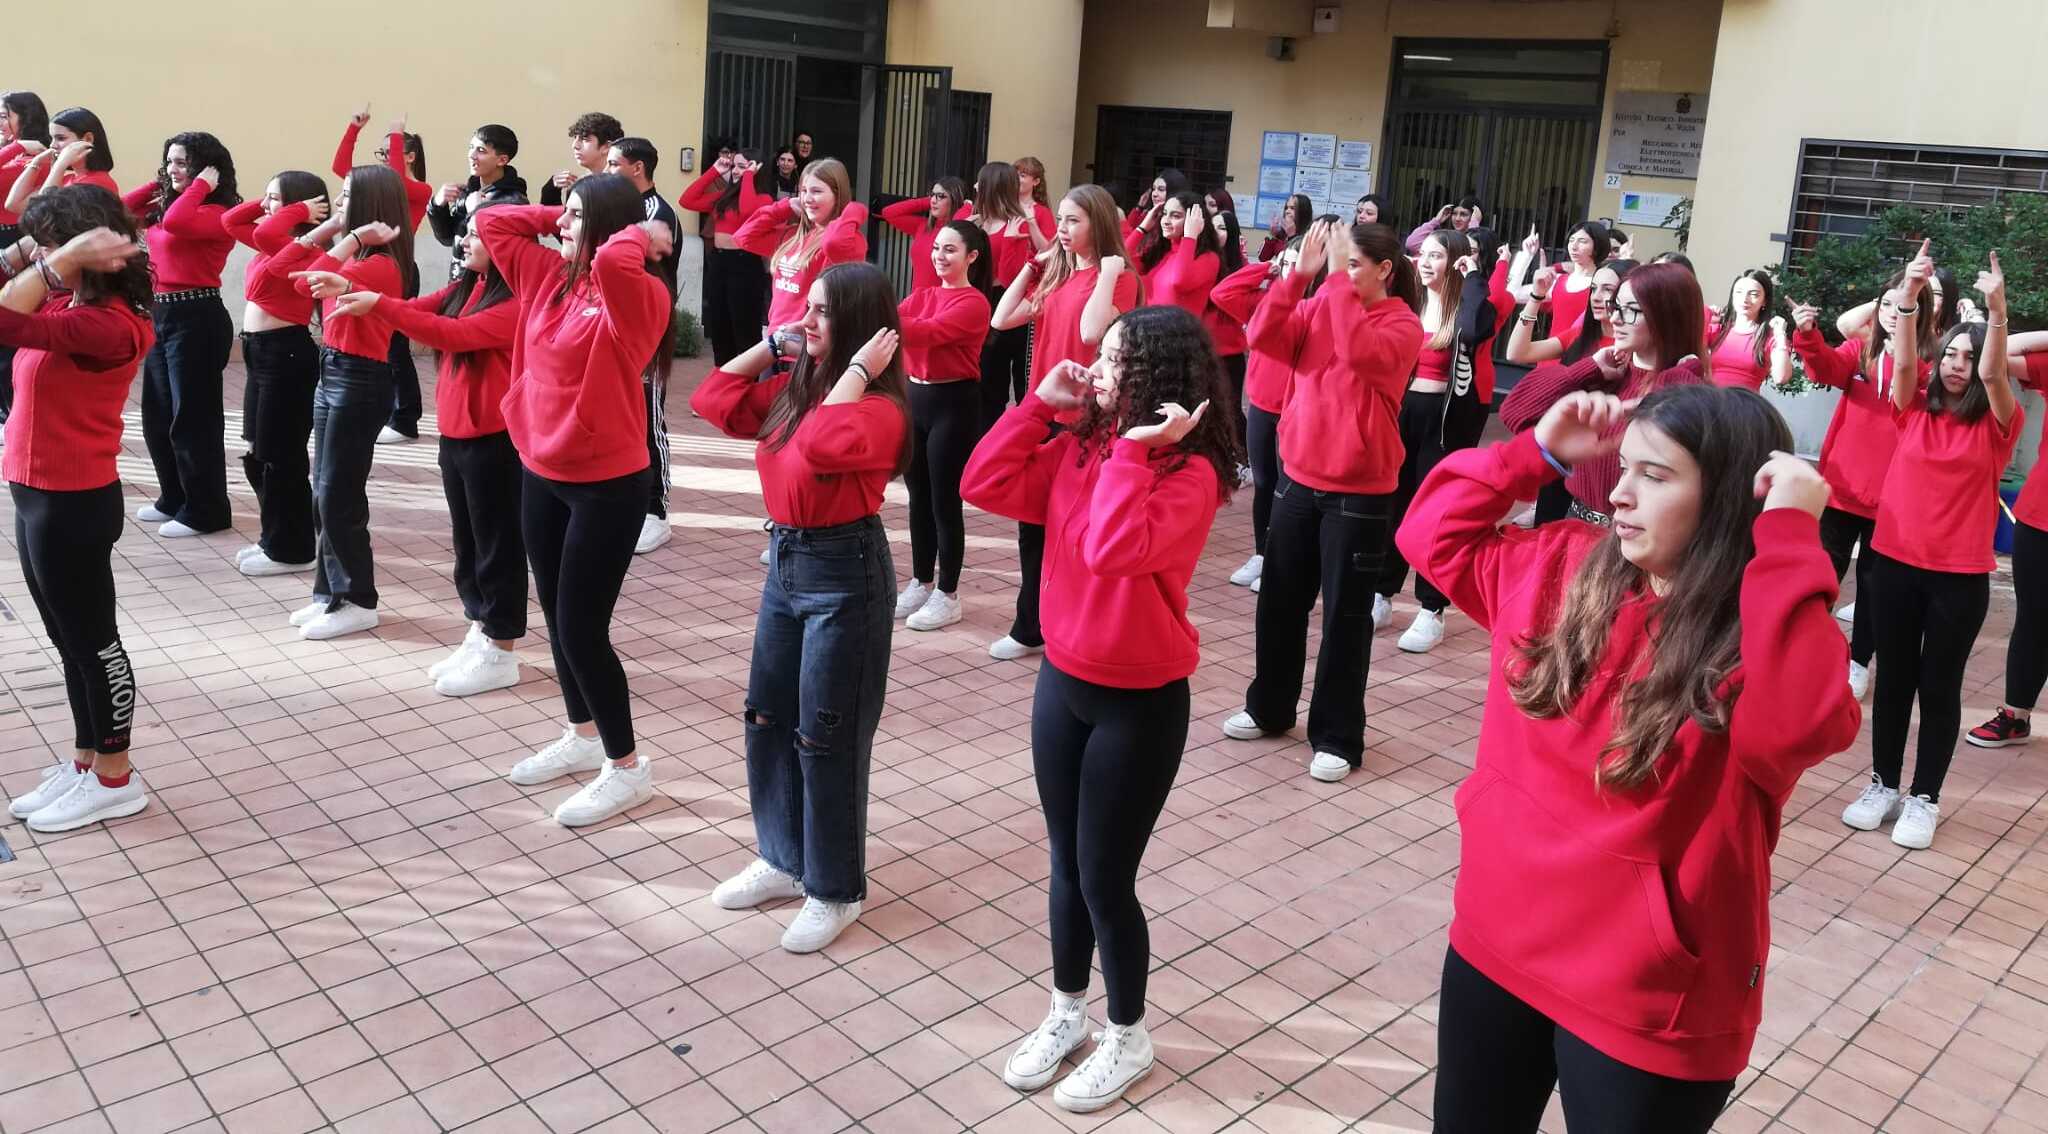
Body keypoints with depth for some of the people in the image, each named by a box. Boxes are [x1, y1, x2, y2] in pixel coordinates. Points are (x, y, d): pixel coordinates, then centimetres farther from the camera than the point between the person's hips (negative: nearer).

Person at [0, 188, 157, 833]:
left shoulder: (110, 325, -22)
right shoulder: (70, 304, 7)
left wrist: (63, 261, -27)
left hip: (73, 503, -10)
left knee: (93, 642, 3)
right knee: (70, 641, 18)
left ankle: (115, 780, 16)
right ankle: (85, 762, 30)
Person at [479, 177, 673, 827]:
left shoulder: (639, 296, -16)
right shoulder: (547, 276, 6)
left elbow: (611, 261, -38)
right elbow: (491, 223, 15)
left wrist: (646, 234, -18)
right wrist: (555, 217, 6)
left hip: (607, 484, -8)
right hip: (541, 474, 8)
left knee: (581, 627, -4)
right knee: (556, 616, 18)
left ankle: (627, 767, 12)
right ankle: (583, 737, 37)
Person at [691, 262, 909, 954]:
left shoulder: (878, 408, -18)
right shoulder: (794, 385, 8)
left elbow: (823, 446, -37)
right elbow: (714, 402, 8)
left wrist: (857, 367, -27)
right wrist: (772, 344, 4)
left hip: (845, 574, -9)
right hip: (786, 561, 9)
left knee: (826, 738, 1)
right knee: (767, 720, 16)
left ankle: (836, 889, 18)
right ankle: (785, 859, 34)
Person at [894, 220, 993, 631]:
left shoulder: (974, 303, -12)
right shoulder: (922, 295, 13)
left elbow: (928, 332, -27)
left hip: (953, 405, -7)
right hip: (915, 397, 7)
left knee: (944, 501, -1)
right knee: (918, 496, 14)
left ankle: (947, 595, 11)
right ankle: (921, 582, 27)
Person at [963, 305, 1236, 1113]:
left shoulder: (1190, 474, -19)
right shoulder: (1078, 447, 1)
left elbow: (1114, 548, -34)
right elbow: (985, 484, -4)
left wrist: (1133, 449, -29)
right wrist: (1040, 404, -8)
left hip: (1141, 703, -6)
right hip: (1063, 682, 6)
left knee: (1105, 879, 5)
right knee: (1066, 865, 19)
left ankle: (1127, 1037, 29)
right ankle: (1067, 1012, 39)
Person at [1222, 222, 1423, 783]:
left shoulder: (1403, 325, -8)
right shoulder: (1321, 306, 6)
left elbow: (1357, 350, -29)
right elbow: (1265, 334, -8)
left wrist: (1337, 279, -23)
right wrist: (1301, 273, -14)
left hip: (1359, 493, -5)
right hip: (1298, 478, 5)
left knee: (1345, 614, 2)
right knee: (1279, 600, 14)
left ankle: (1337, 737, 13)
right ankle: (1268, 708, 32)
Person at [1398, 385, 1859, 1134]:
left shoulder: (1769, 638, -17)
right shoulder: (1561, 570, -1)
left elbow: (1798, 728, -39)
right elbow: (1434, 535, 9)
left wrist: (1790, 545, -34)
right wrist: (1539, 453, -2)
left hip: (1647, 999, -5)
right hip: (1497, 941, 6)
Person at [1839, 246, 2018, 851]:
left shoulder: (1997, 425, -2)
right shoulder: (1913, 409, 3)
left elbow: (1994, 374, -20)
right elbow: (1903, 361, -13)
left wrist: (1997, 312, -34)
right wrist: (1907, 299, -28)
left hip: (1961, 575, -2)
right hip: (1895, 562, 2)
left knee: (1940, 685, 6)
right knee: (1894, 677, 11)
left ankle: (1924, 797, 18)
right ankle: (1883, 785, 24)